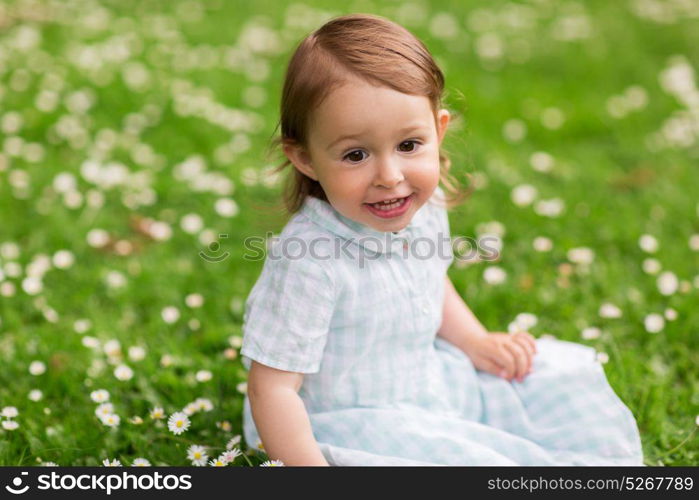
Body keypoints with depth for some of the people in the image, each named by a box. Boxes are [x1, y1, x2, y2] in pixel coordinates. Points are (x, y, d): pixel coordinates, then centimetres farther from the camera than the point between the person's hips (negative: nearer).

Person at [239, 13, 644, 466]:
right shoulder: (310, 265, -32)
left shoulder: (426, 208, -9)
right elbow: (272, 387, -27)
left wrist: (476, 344, 7)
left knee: (559, 373, 7)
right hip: (350, 419, -7)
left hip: (424, 375, 7)